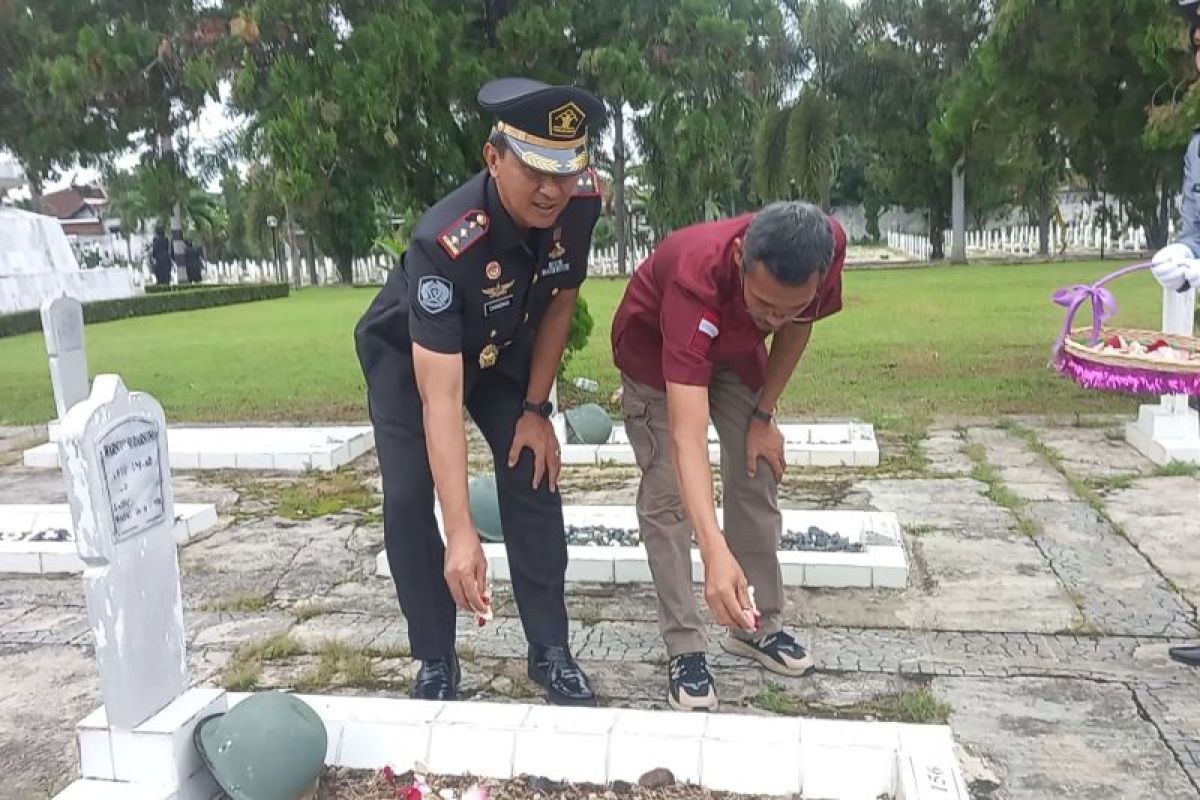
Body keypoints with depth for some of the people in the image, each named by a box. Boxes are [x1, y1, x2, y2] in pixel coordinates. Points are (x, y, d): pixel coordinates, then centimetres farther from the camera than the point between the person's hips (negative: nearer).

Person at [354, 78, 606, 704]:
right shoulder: (444, 241, -42)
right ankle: (435, 662, 4)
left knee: (533, 478, -6)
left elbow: (560, 303, -8)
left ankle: (550, 652, 6)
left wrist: (536, 409, -10)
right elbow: (440, 399, -45)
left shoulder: (581, 203, -27)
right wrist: (461, 534, -49)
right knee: (408, 501, -14)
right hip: (408, 355, -3)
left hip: (499, 349, 4)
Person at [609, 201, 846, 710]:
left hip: (736, 348, 5)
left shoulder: (828, 248, -32)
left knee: (758, 479, 5)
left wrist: (763, 415, -8)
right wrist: (715, 552, -62)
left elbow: (797, 327, -7)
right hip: (656, 347, -4)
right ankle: (685, 649, -1)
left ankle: (758, 626, 19)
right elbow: (687, 436, -52)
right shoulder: (696, 278, -46)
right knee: (667, 495, -11)